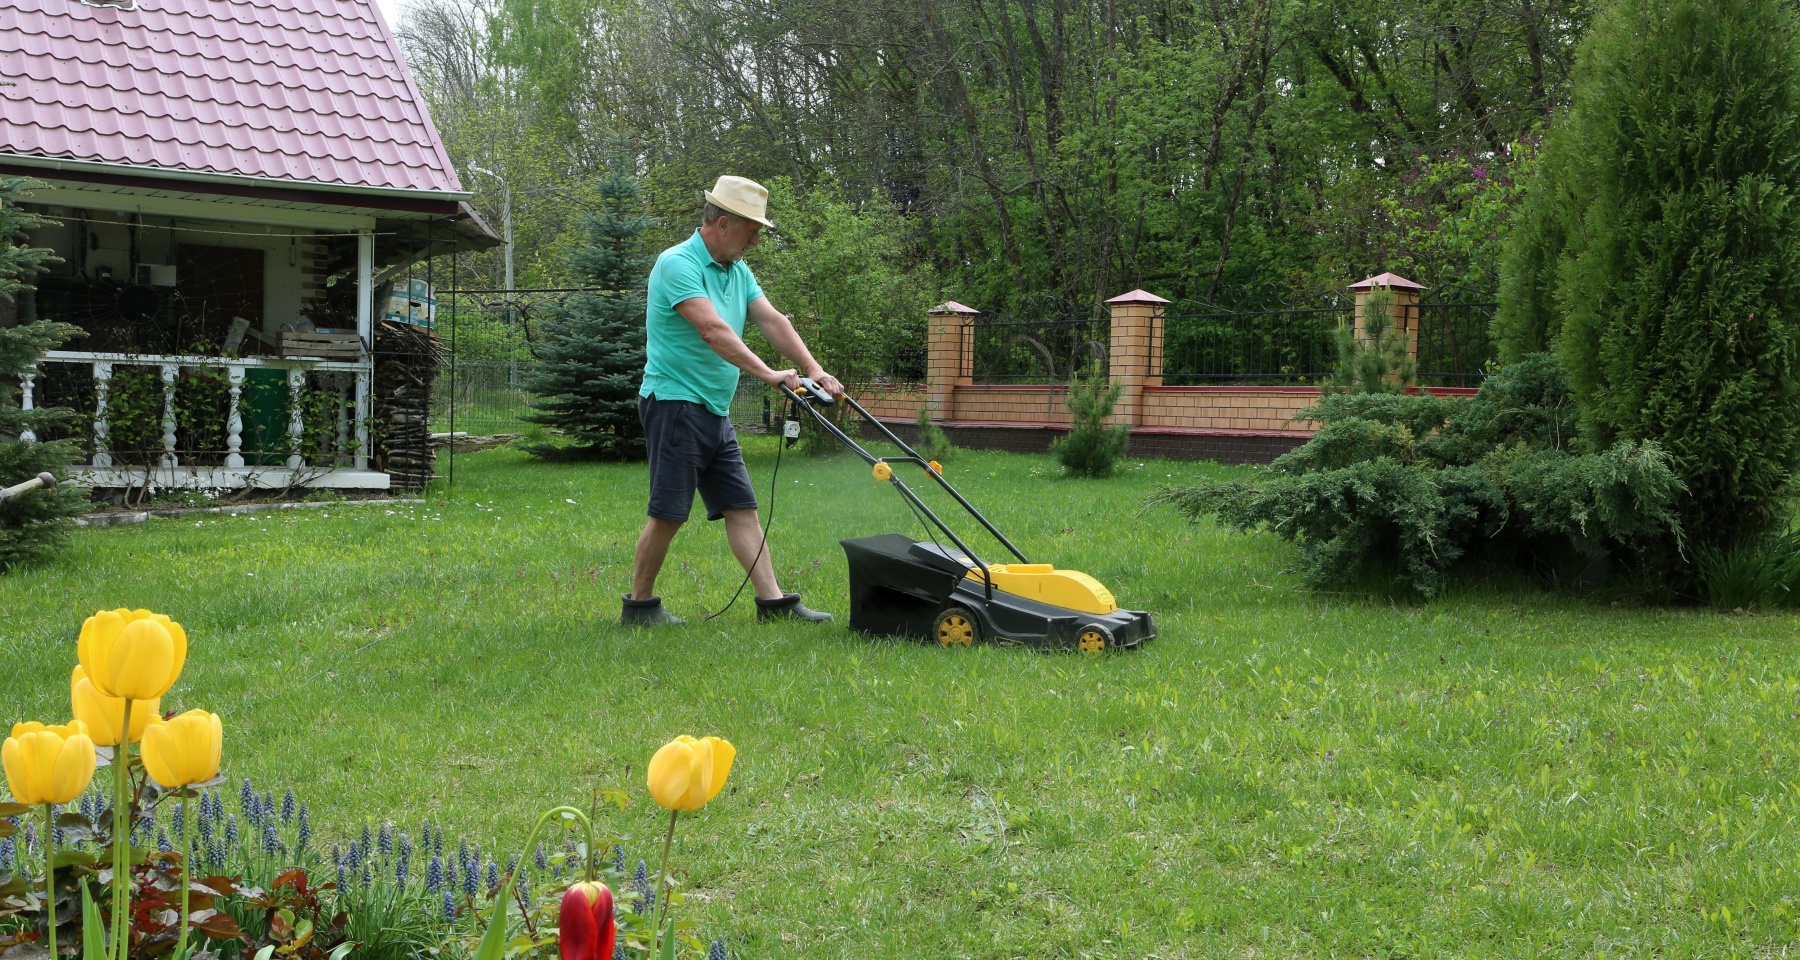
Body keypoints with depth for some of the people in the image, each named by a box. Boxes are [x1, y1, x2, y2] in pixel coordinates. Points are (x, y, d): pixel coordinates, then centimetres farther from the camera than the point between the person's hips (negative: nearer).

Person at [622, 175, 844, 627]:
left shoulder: (738, 271, 14)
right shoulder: (677, 264, -15)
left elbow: (772, 320, 5)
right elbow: (714, 330, -26)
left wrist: (813, 369, -8)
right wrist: (768, 374, -32)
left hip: (716, 412, 9)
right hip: (676, 404, -9)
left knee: (741, 508, 5)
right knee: (668, 513, -5)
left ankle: (773, 601, 4)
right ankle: (638, 604, 9)